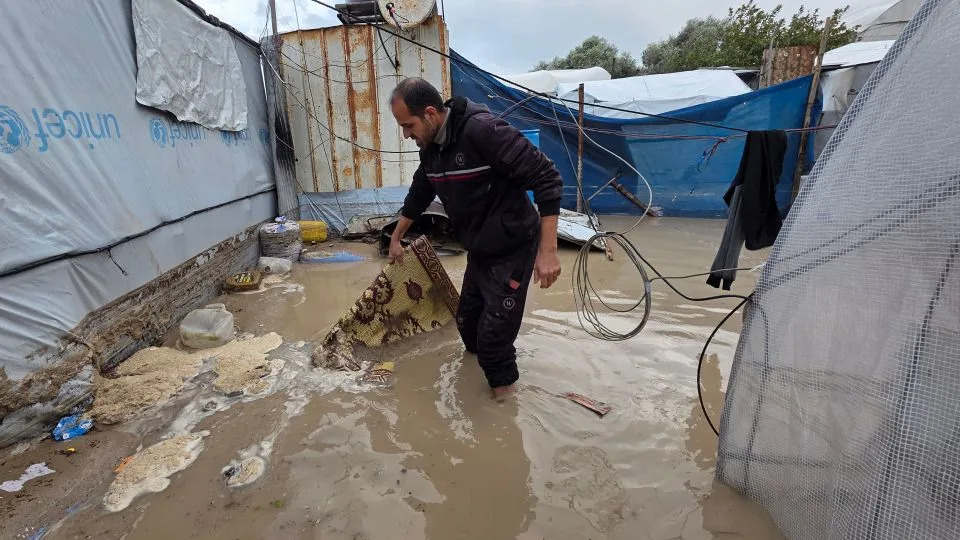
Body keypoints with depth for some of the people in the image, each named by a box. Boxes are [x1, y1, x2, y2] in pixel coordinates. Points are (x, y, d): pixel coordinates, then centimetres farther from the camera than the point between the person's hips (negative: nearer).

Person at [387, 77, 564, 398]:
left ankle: (504, 393, 19)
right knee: (467, 321, 18)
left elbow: (547, 178, -26)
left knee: (494, 333, -4)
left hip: (512, 251, -8)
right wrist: (396, 238, 28)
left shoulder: (483, 130, -25)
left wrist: (547, 250, -28)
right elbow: (418, 196, 20)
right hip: (478, 251, 8)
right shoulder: (431, 148, 2)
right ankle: (478, 362, 45)